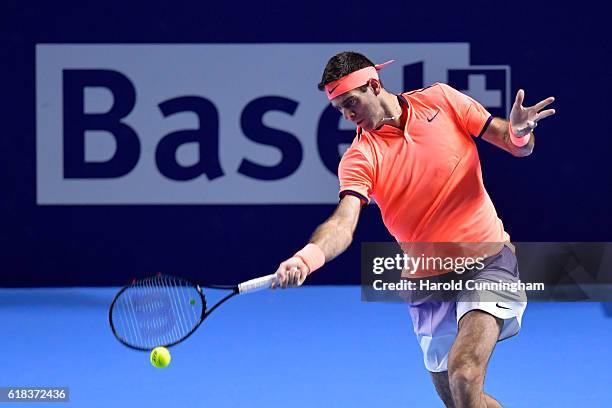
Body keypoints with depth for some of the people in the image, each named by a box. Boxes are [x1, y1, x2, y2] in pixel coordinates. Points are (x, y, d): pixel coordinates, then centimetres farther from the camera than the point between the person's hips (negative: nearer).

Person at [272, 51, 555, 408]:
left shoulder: (440, 99, -2)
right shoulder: (359, 159, -5)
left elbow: (516, 146, 3)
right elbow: (344, 222, -22)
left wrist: (518, 134, -23)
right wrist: (307, 257, -43)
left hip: (486, 256, -3)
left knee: (464, 373, -26)